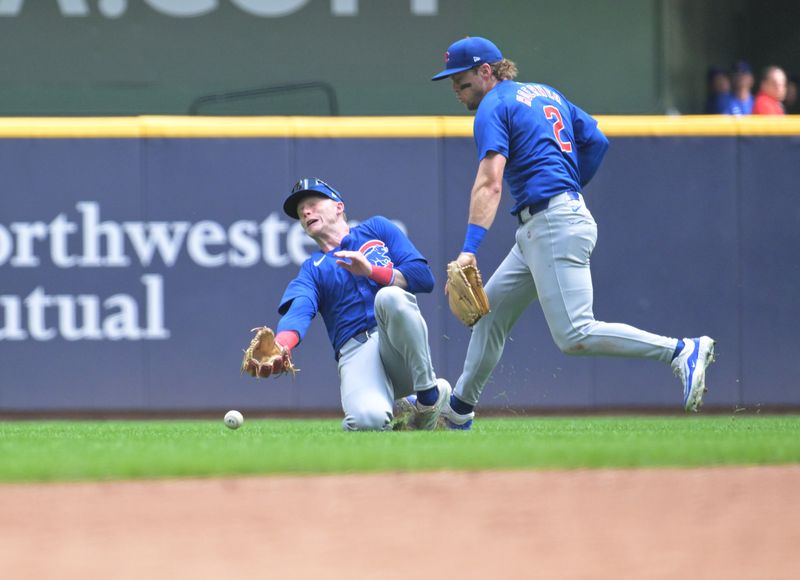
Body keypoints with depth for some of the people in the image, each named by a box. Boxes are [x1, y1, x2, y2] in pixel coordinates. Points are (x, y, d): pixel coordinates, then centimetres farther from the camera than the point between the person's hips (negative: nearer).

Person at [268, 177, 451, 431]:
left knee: (389, 296, -35)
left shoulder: (377, 229, 20)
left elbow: (424, 277, 8)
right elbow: (298, 311, -2)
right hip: (356, 352, 1)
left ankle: (429, 394, -19)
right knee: (367, 419, -32)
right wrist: (278, 348, -25)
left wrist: (371, 271, -7)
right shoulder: (313, 269, 21)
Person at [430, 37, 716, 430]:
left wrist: (469, 249, -26)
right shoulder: (546, 93, 21)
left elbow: (489, 183, -19)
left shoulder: (494, 106, -6)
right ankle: (458, 410, 22)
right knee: (492, 309, 16)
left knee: (575, 336, -17)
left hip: (553, 226, -11)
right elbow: (596, 141, 18)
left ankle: (682, 351, -21)